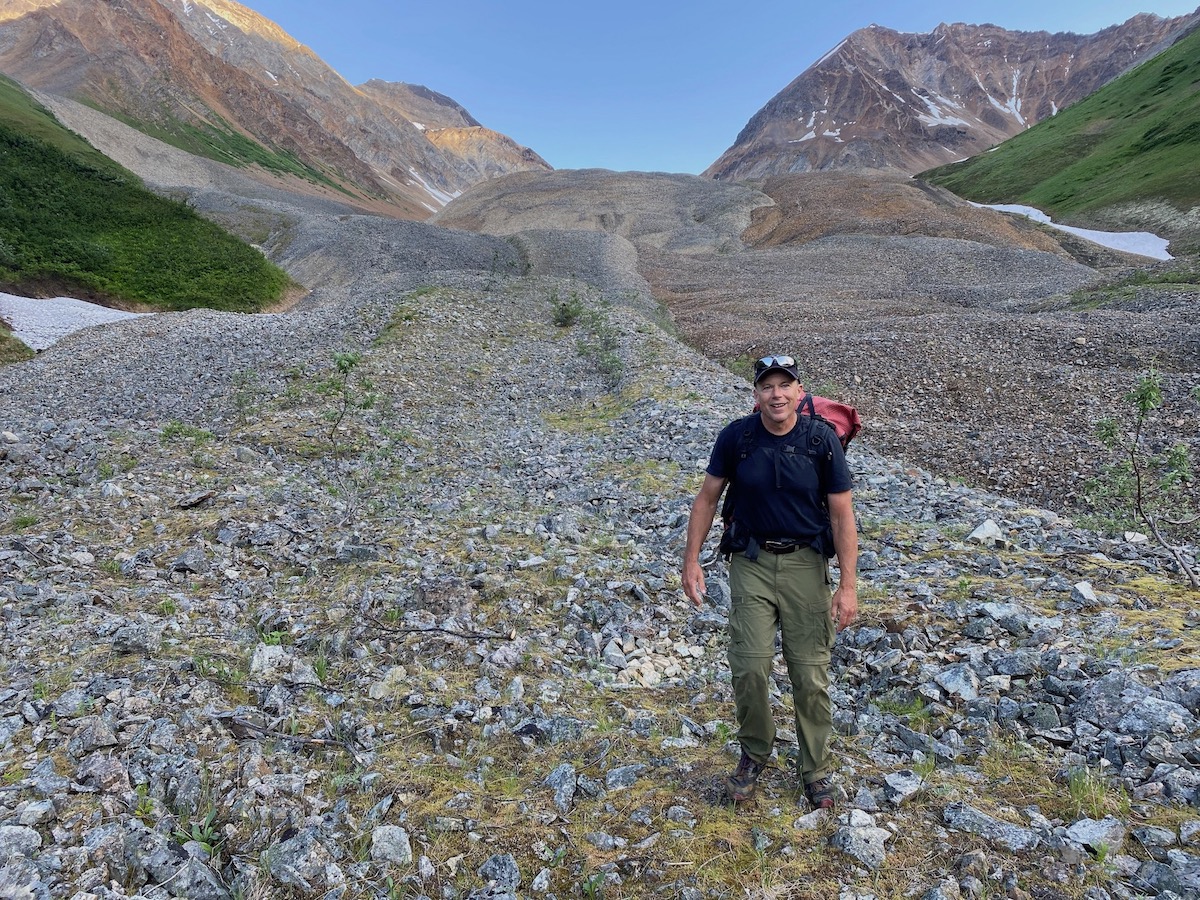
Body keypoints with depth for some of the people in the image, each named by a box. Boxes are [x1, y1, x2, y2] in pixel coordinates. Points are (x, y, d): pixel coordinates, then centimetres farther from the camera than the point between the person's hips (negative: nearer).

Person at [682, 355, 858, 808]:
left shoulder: (822, 439, -11)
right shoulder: (736, 436, -8)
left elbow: (842, 514, -7)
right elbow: (707, 498, 3)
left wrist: (848, 585, -11)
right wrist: (691, 561, -1)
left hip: (806, 564, 0)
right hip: (752, 562, 1)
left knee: (811, 675, 4)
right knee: (749, 667, -3)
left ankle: (816, 769, 25)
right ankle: (754, 753, 23)